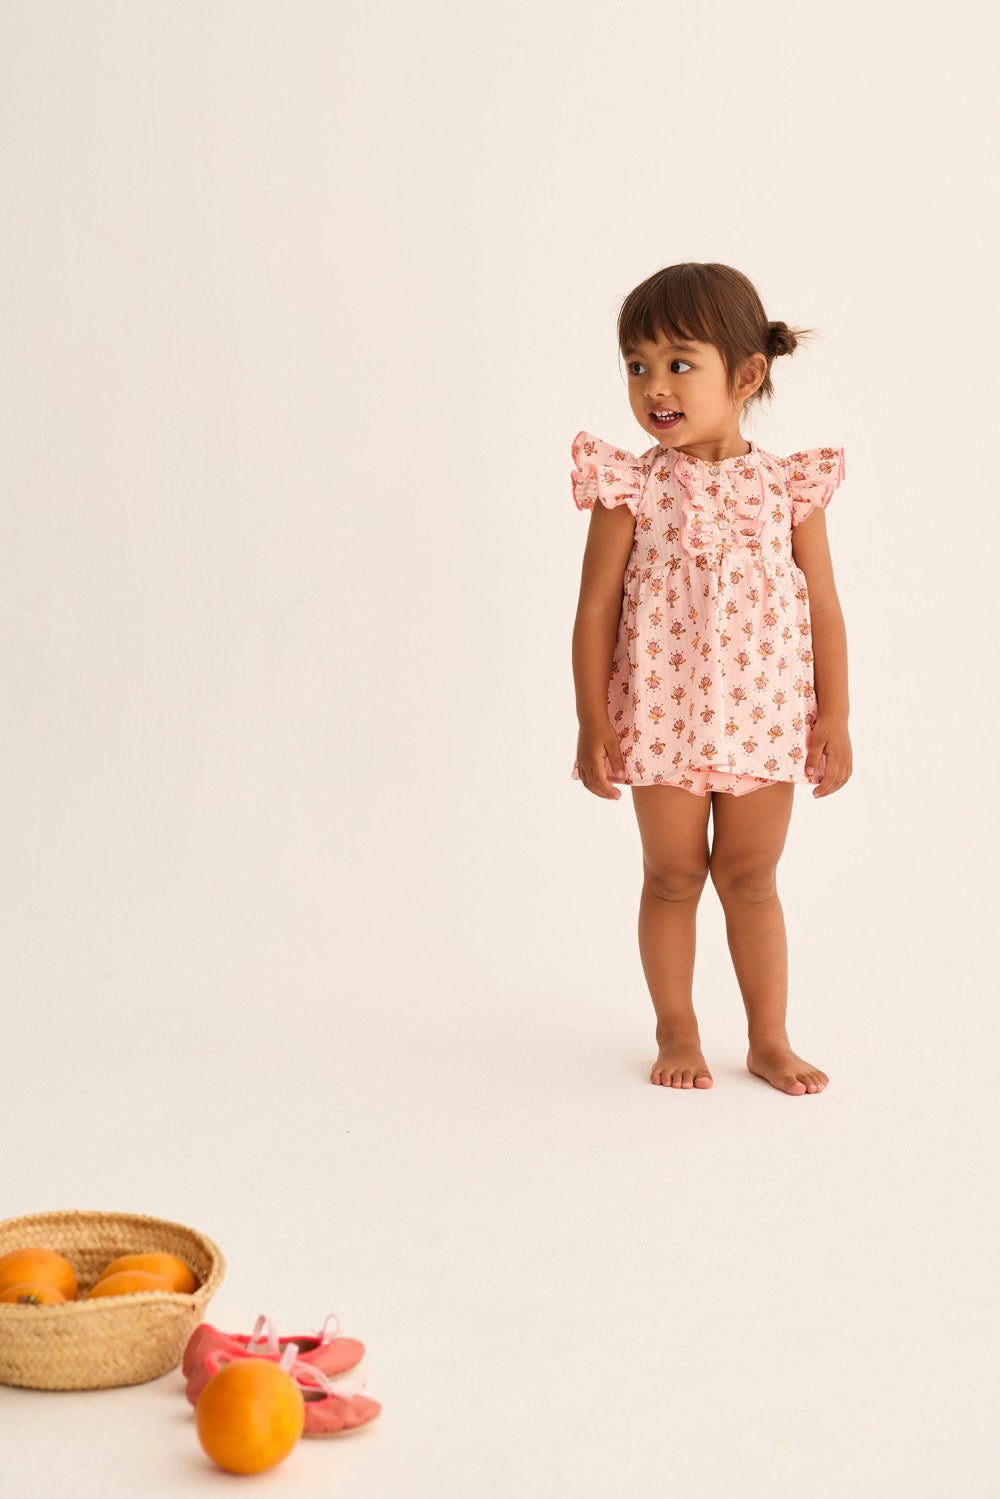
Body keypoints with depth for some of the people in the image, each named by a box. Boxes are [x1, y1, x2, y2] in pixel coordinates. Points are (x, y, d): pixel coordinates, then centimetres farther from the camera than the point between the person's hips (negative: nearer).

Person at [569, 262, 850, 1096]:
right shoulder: (634, 489, -6)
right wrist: (593, 722, -8)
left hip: (763, 717, 1)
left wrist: (834, 718, 0)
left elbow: (824, 610, 2)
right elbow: (596, 609, -5)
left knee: (751, 877, 10)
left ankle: (770, 1040, 21)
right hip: (662, 715, -1)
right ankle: (678, 1035, 23)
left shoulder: (789, 489, -2)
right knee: (673, 876, 8)